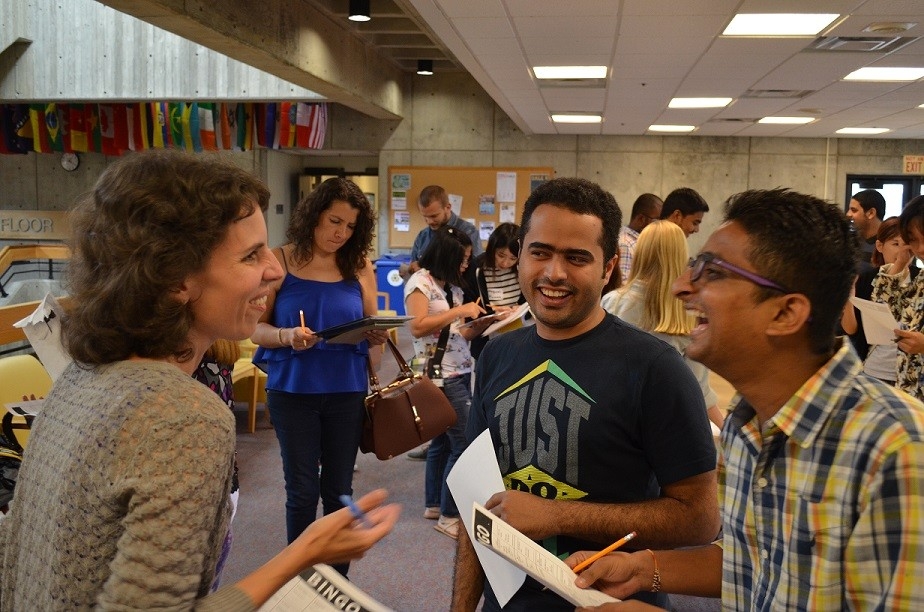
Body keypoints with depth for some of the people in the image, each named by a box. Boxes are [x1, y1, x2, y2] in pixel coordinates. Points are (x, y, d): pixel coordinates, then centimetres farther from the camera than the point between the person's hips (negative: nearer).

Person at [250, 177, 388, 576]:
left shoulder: (359, 267, 3)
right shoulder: (279, 262, -5)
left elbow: (373, 327, 9)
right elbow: (255, 327, -5)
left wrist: (377, 335, -14)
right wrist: (286, 336, -24)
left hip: (347, 392, 2)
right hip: (293, 391, -2)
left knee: (339, 489, 12)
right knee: (303, 490, 7)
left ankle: (339, 578, 28)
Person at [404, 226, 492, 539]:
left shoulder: (452, 286, 14)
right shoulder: (420, 282, -9)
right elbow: (417, 327, -20)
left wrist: (482, 323, -1)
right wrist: (459, 311, -18)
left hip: (461, 372, 8)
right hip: (440, 374, -8)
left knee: (443, 438, 15)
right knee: (464, 442, -9)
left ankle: (434, 504, 26)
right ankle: (450, 516, 2)